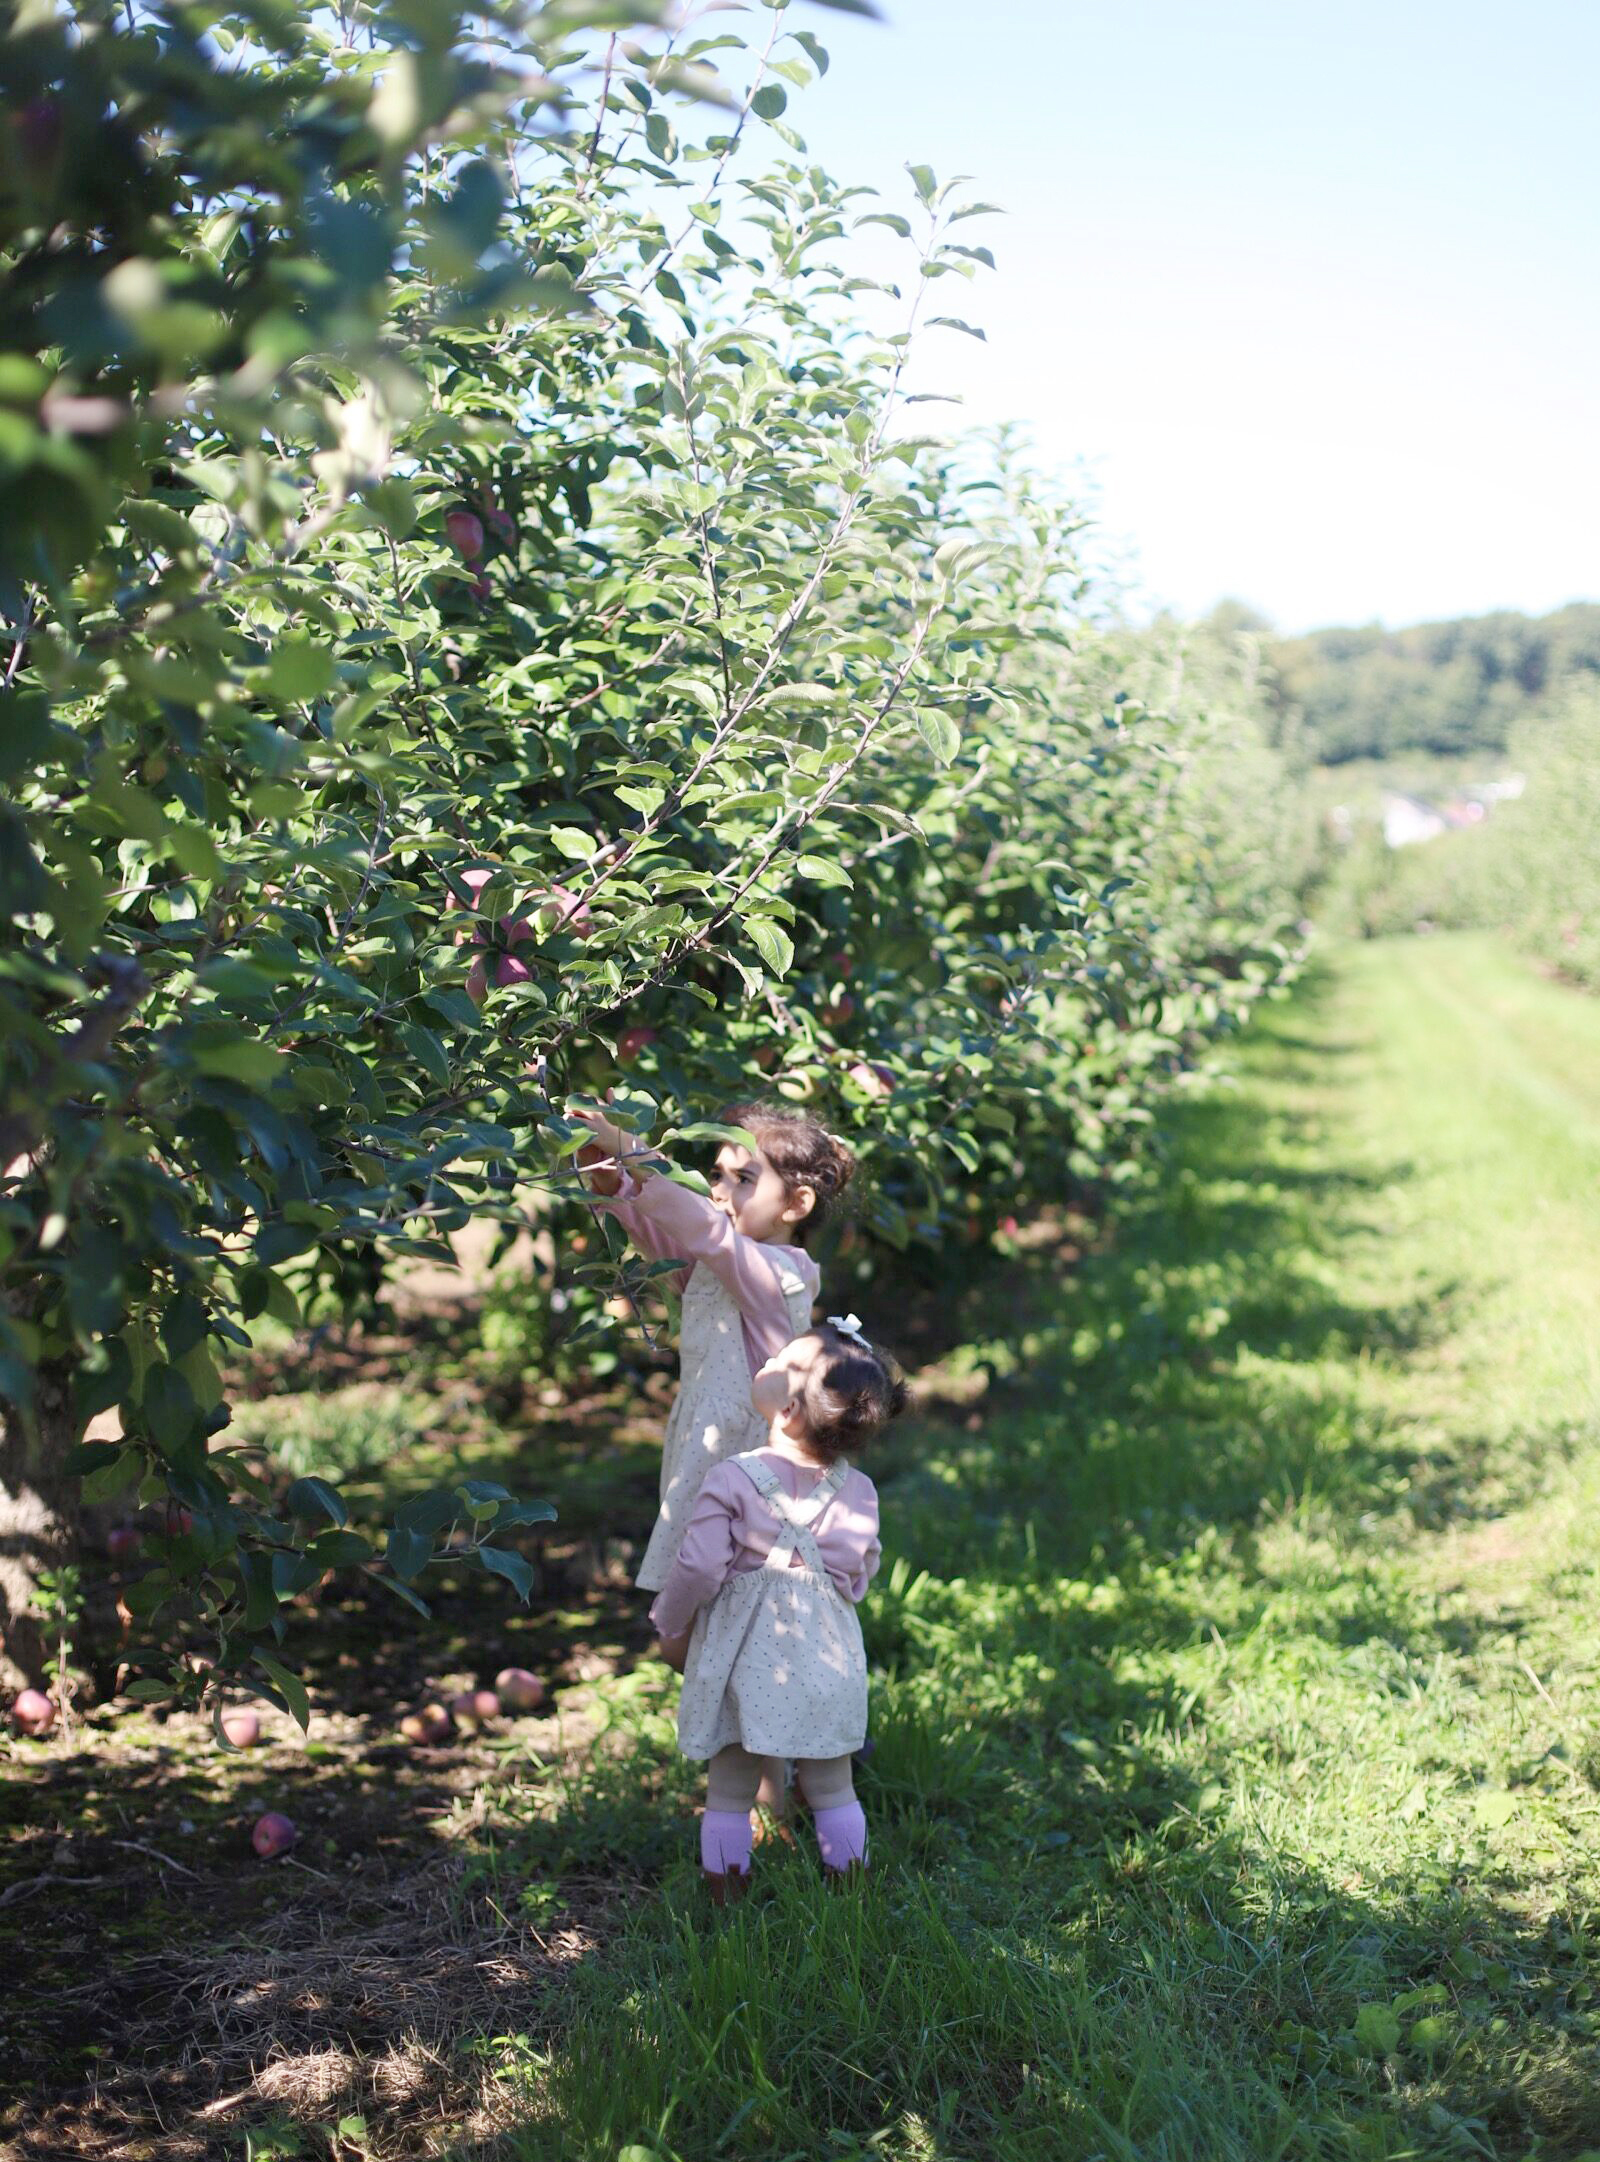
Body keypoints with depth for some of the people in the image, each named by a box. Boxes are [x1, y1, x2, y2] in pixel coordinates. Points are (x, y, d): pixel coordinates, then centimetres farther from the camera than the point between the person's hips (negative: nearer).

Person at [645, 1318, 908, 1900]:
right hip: (825, 1652, 3)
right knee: (832, 1786, 16)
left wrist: (671, 1626, 1)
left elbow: (697, 1567, -16)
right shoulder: (858, 1491, -4)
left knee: (729, 1788, 11)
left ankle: (725, 1889, 19)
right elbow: (863, 1567, 5)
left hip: (743, 1653, -3)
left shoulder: (731, 1480, -16)